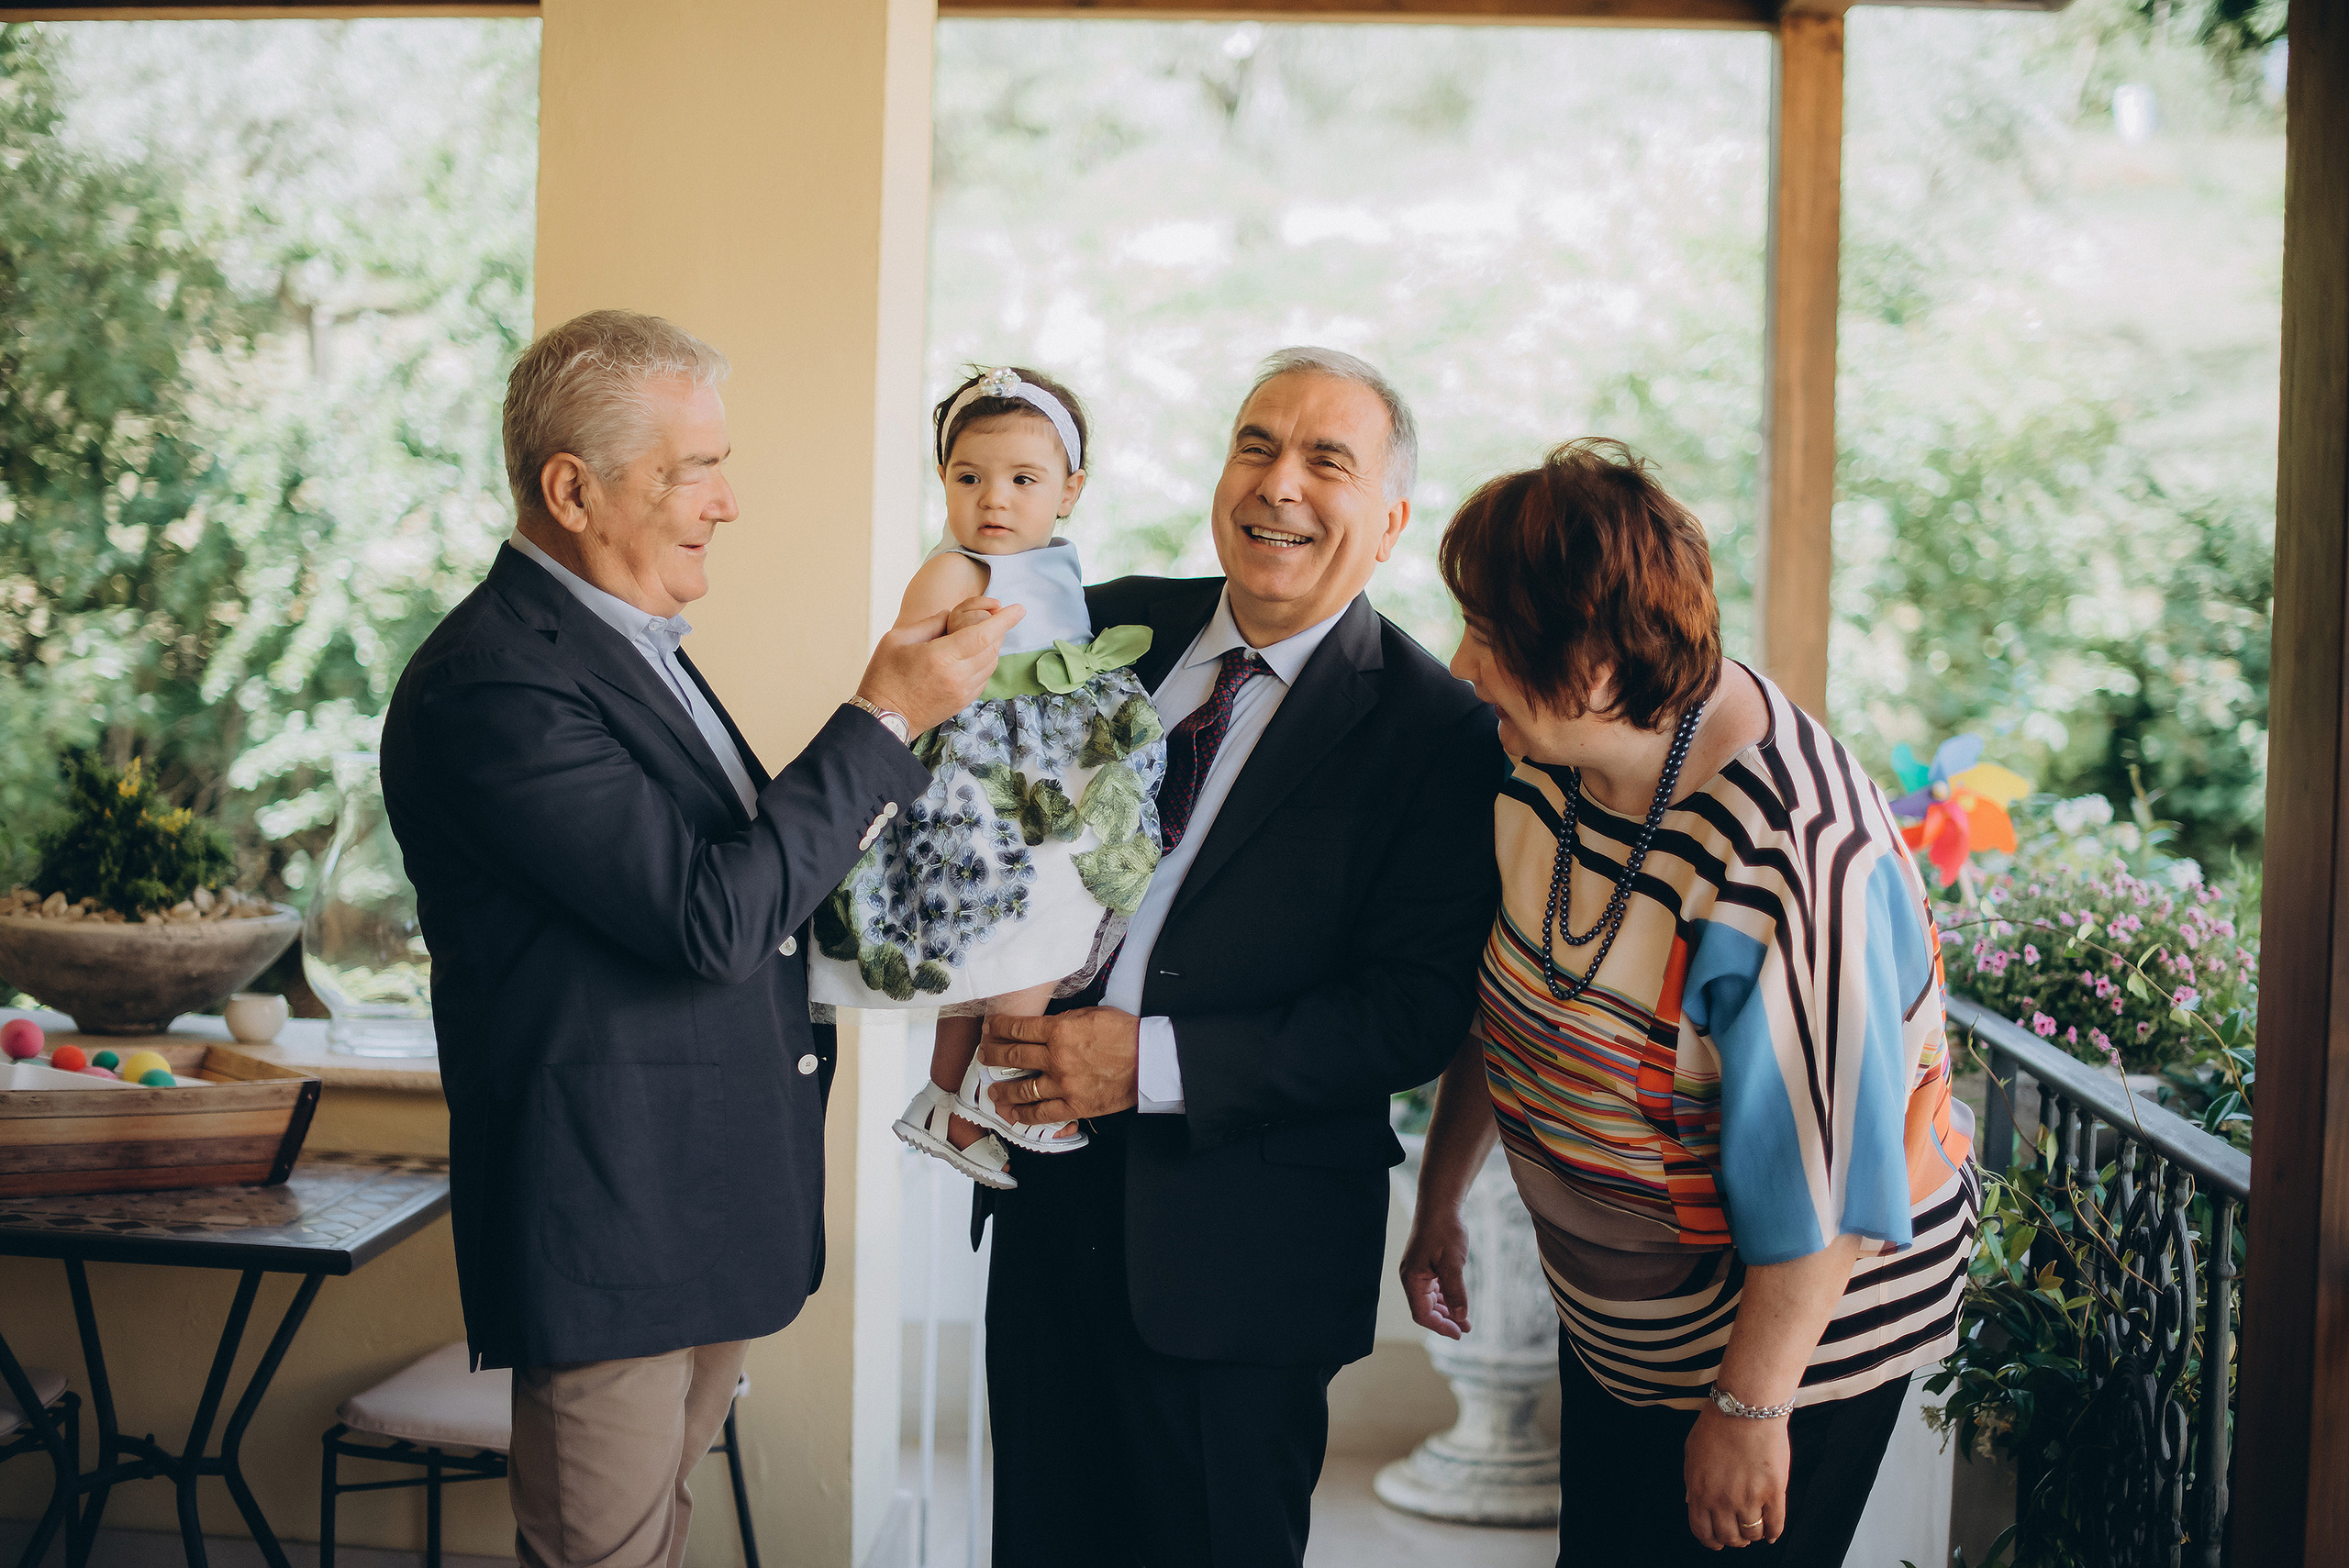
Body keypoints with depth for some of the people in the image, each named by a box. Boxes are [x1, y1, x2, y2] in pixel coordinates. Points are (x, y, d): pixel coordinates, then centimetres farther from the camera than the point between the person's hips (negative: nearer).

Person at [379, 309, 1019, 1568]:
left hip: (707, 1211, 9)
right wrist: (884, 717, -18)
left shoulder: (623, 640, 13)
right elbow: (711, 917, -25)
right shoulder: (491, 685, -20)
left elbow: (746, 866, 19)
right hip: (606, 1229, -9)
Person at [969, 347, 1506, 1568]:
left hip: (1236, 1243, -5)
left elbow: (1417, 1010, -16)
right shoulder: (1114, 626, 5)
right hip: (1052, 1191, 5)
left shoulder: (1436, 731, -10)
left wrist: (1156, 1060, -21)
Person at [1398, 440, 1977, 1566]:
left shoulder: (1797, 857, -32)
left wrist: (1751, 1410, -20)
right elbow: (1499, 1005, 8)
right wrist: (1438, 1205, 14)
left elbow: (1821, 1179, -27)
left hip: (1795, 1335, -8)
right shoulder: (1557, 760, -7)